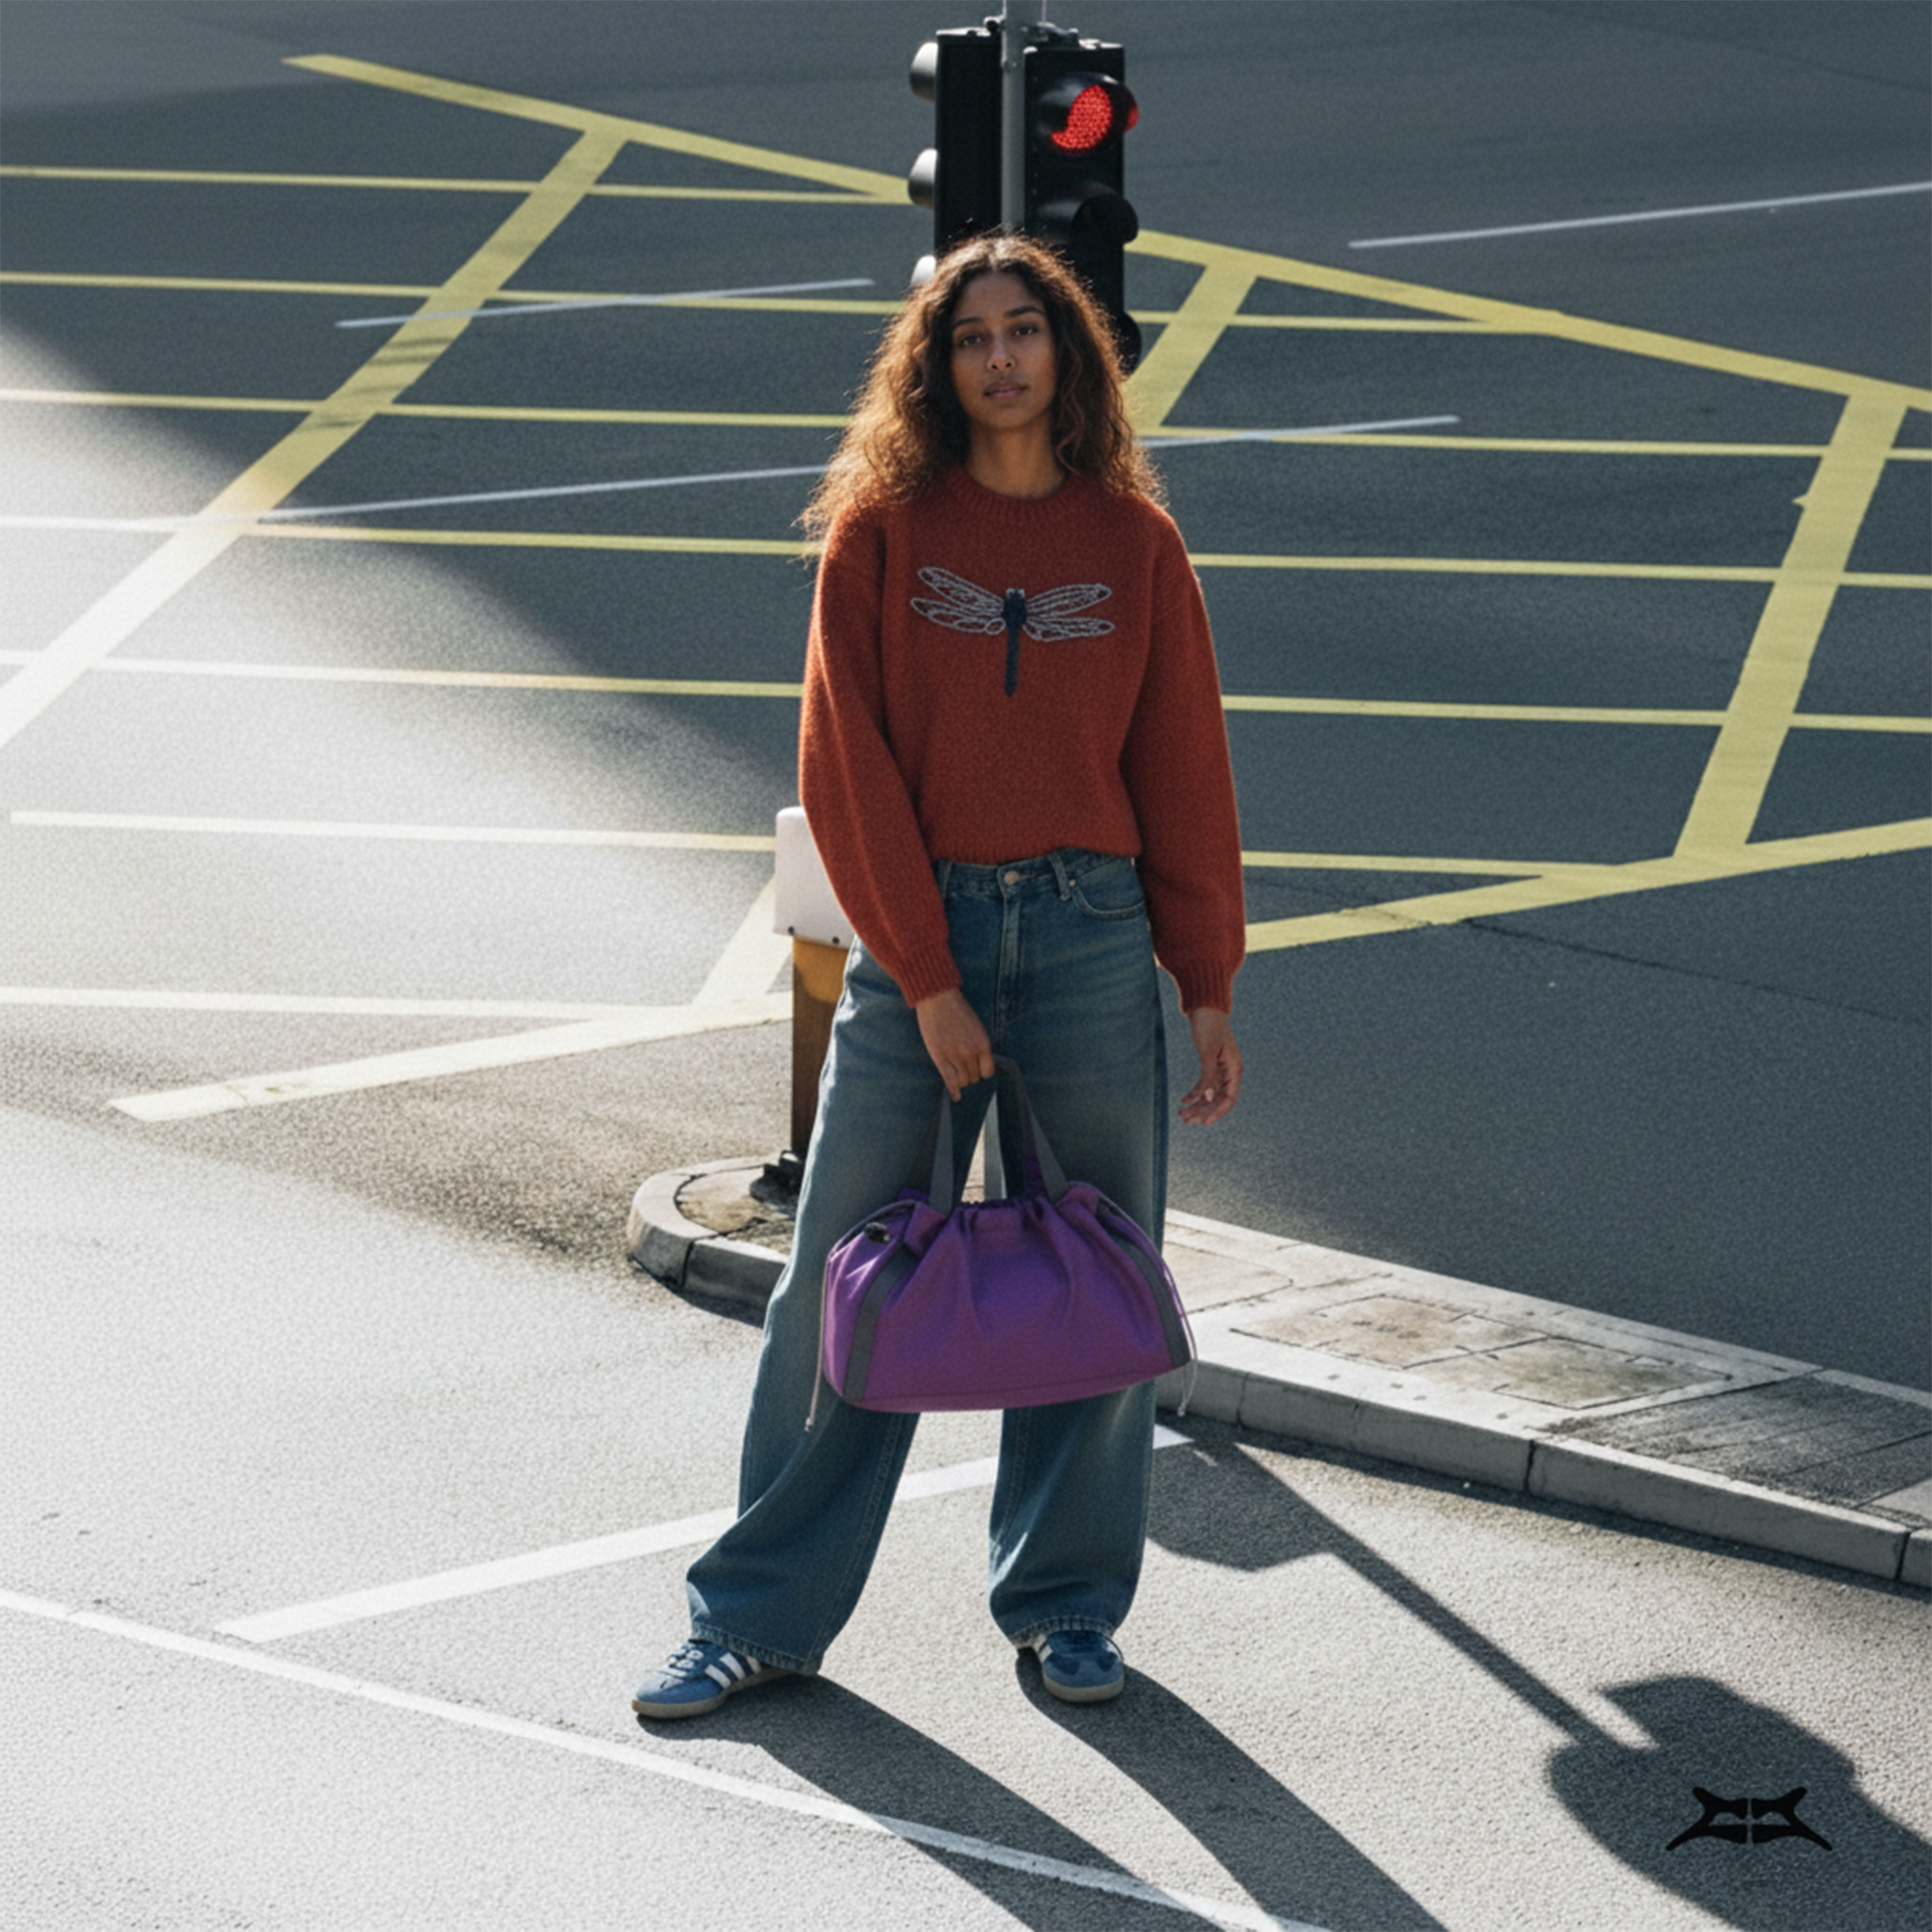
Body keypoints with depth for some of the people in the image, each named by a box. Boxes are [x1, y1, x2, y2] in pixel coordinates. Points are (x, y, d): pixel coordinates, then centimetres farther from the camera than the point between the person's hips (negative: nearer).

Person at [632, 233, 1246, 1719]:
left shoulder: (1133, 542, 5)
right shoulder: (882, 530, 0)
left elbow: (1184, 775, 7)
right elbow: (848, 767, -4)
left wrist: (1209, 989, 3)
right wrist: (926, 979, -9)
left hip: (1092, 934, 1)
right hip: (916, 932, -1)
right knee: (844, 1282, 2)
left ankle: (1068, 1605, 21)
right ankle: (762, 1614, 11)